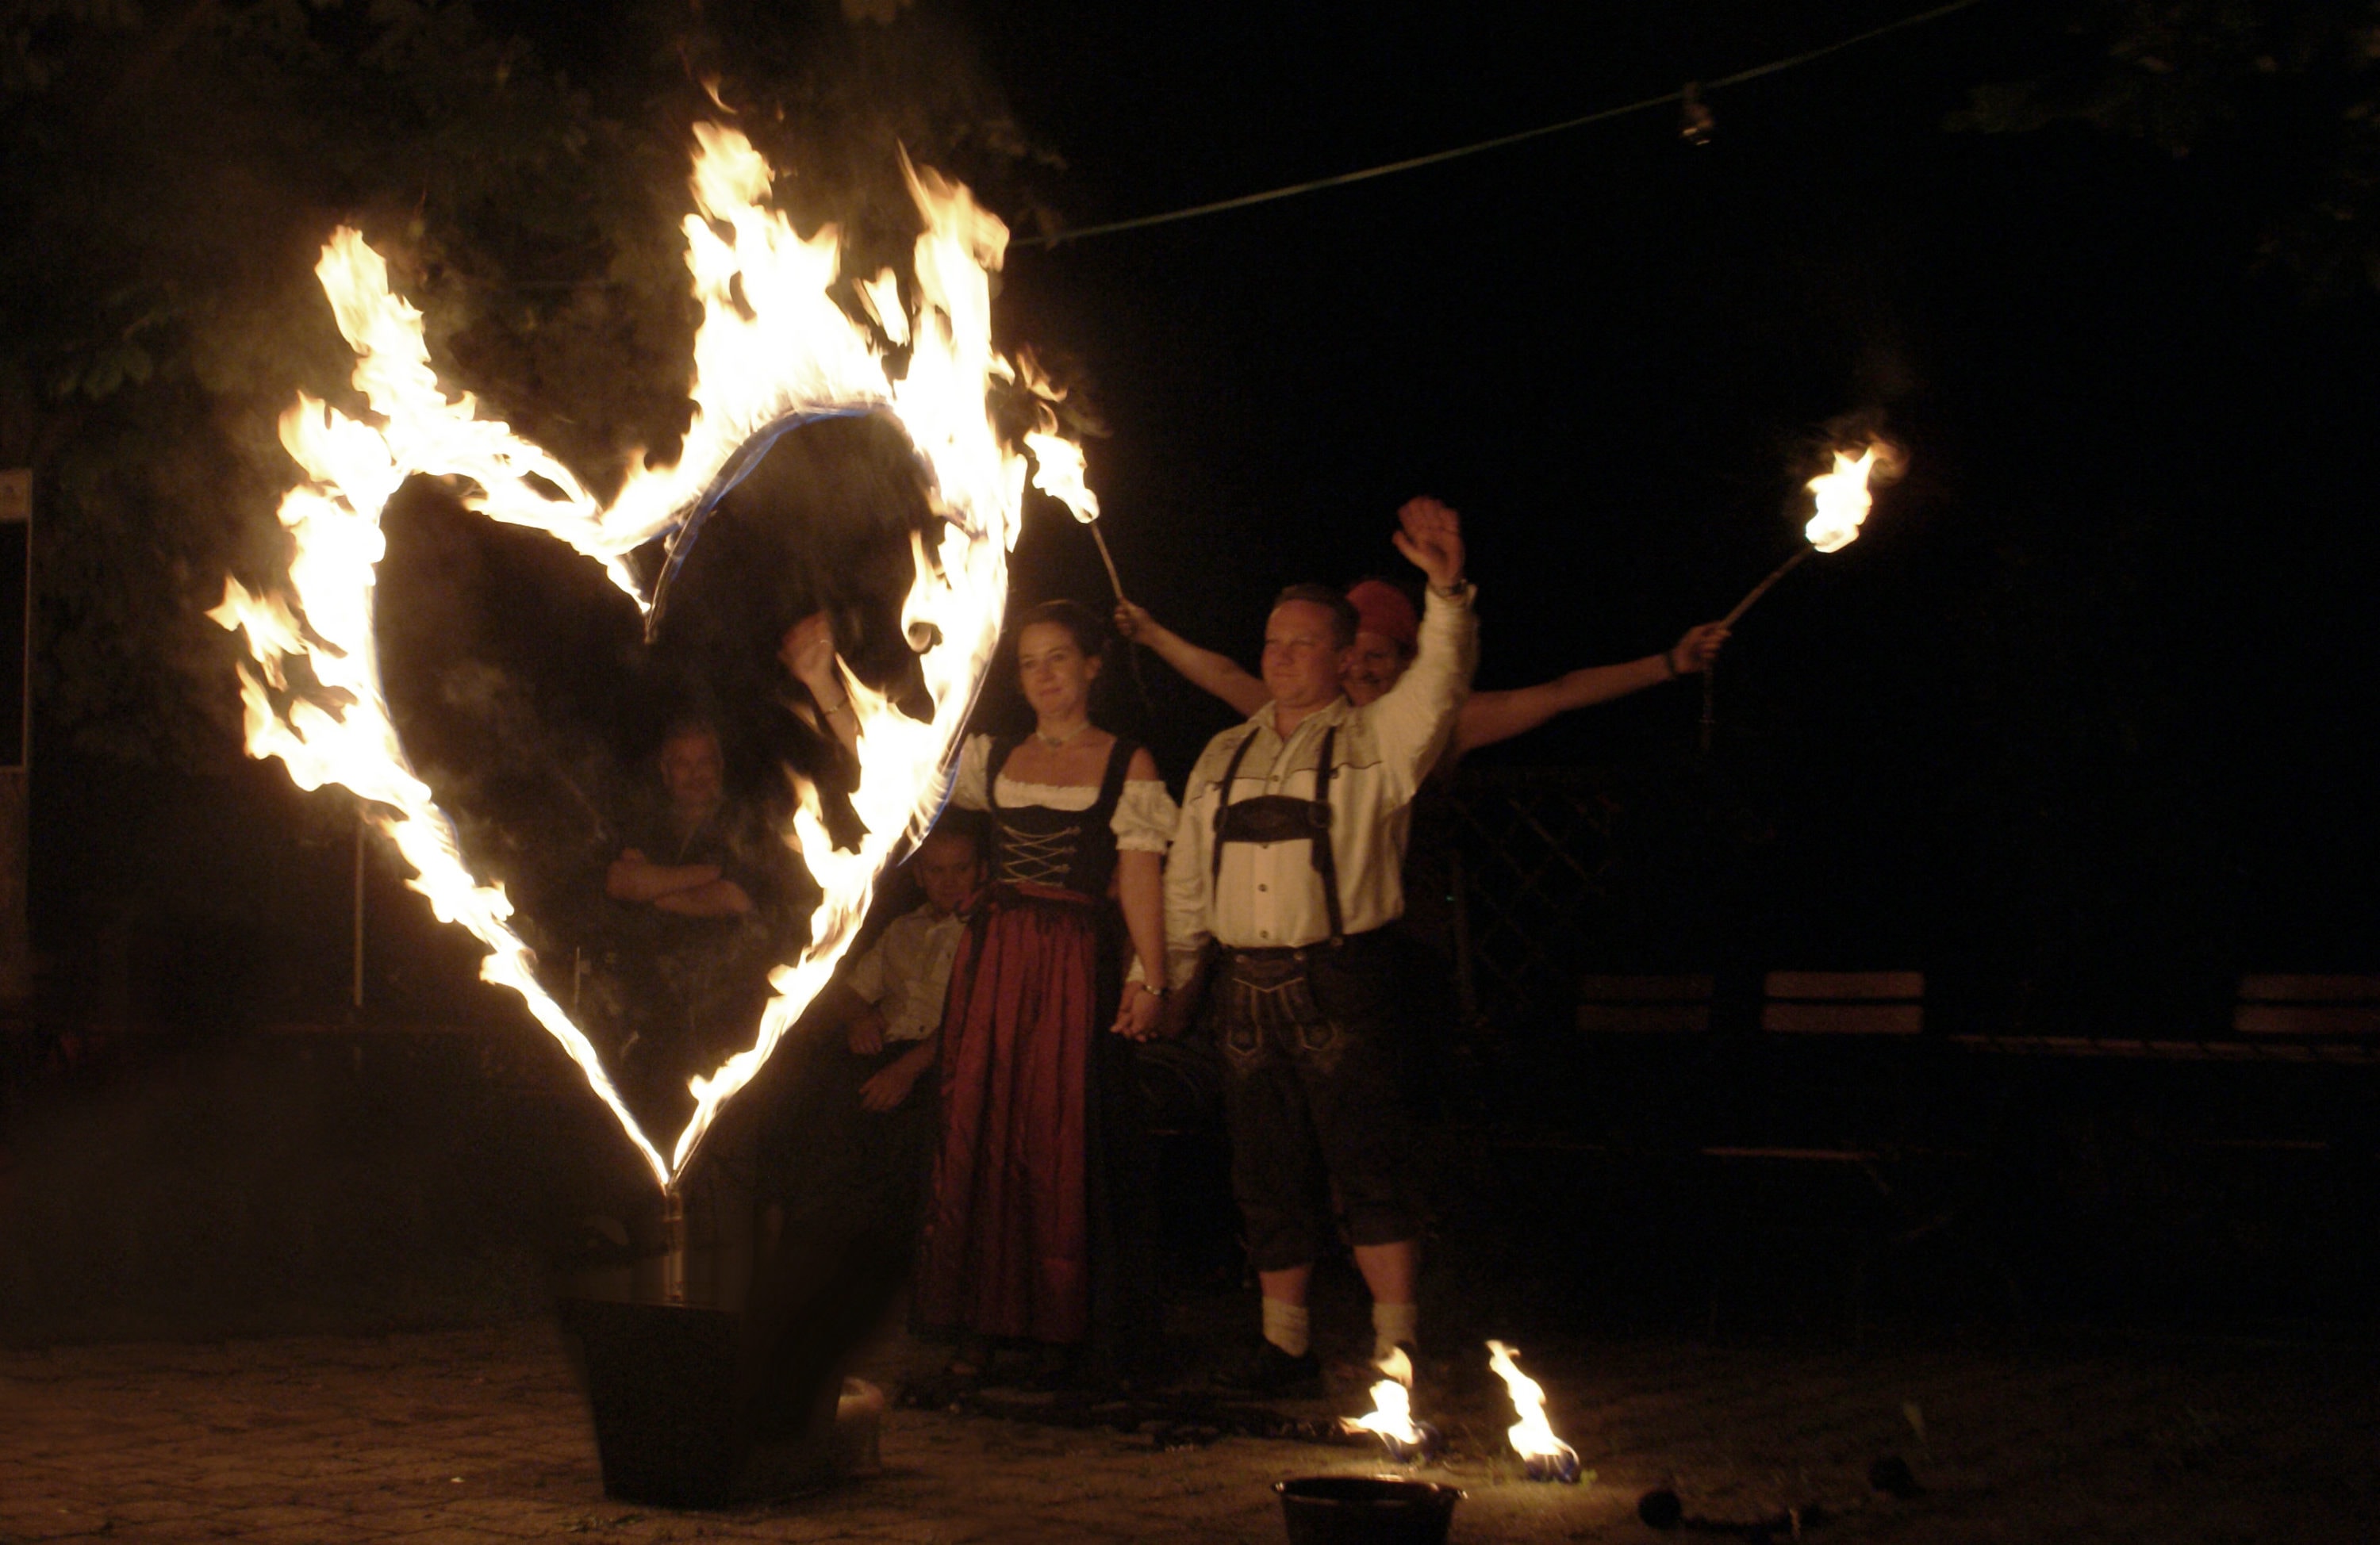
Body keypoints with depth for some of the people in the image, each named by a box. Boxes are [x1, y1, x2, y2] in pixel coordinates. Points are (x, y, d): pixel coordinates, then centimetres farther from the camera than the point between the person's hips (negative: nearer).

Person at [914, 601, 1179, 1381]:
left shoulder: (1127, 764, 4)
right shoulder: (993, 758, 14)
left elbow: (1141, 877, -2)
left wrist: (1151, 979, -10)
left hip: (1075, 963, -3)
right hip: (992, 954, 4)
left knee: (1058, 1137, -3)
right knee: (977, 1125, 0)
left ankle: (1058, 1325, 6)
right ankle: (980, 1317, 7)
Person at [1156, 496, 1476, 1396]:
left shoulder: (1376, 742, 2)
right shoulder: (1225, 756, 18)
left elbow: (1439, 684, -17)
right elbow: (1185, 881, 20)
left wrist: (1446, 591, -33)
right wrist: (1162, 981, 14)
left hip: (1338, 982, -5)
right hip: (1245, 986, 5)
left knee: (1365, 1163, -9)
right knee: (1267, 1175, 9)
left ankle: (1395, 1346, -5)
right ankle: (1285, 1345, 18)